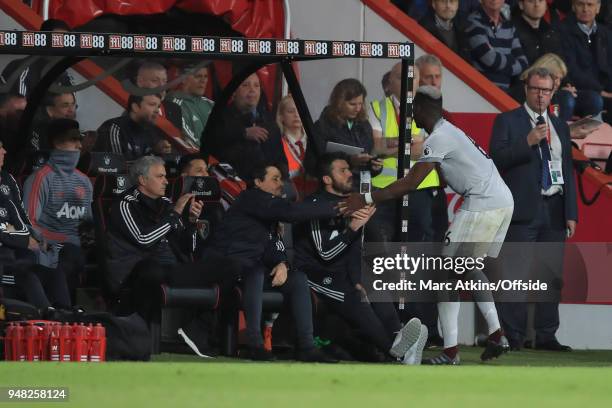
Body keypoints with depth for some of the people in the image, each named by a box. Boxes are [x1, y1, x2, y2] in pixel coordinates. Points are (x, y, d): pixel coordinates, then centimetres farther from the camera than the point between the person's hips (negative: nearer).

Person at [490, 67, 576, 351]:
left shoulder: (560, 127, 20)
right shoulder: (507, 122, 5)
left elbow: (568, 170, 19)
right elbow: (497, 159, -7)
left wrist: (571, 213, 12)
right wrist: (528, 142, -17)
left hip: (554, 211, 5)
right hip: (523, 210, -5)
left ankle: (546, 336, 7)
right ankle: (512, 336, -7)